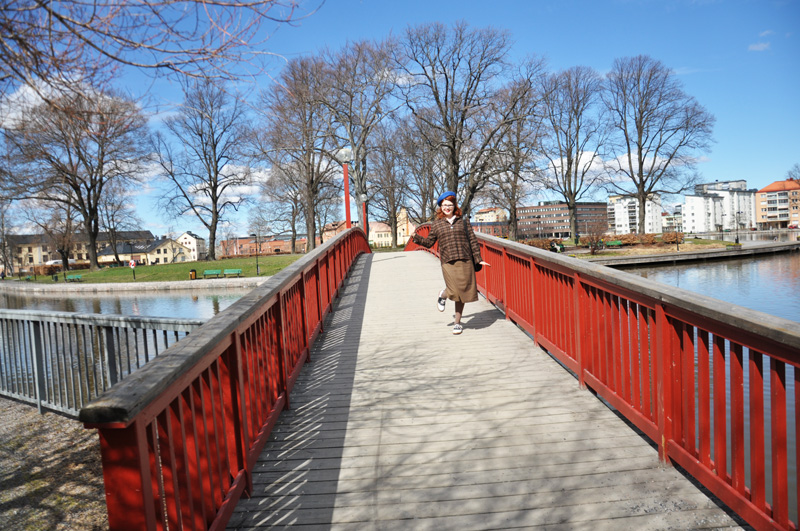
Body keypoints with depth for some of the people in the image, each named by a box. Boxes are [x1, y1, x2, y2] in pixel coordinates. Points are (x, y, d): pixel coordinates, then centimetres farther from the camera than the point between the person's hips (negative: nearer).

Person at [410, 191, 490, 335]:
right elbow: (429, 242, 16)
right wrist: (416, 237, 1)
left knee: (462, 292, 4)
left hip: (465, 260, 2)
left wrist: (478, 259, 7)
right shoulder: (437, 224, 10)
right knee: (454, 290, -18)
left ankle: (457, 323, 20)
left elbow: (472, 240, 11)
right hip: (448, 262, -1)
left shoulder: (463, 221, 10)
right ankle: (443, 295, 20)